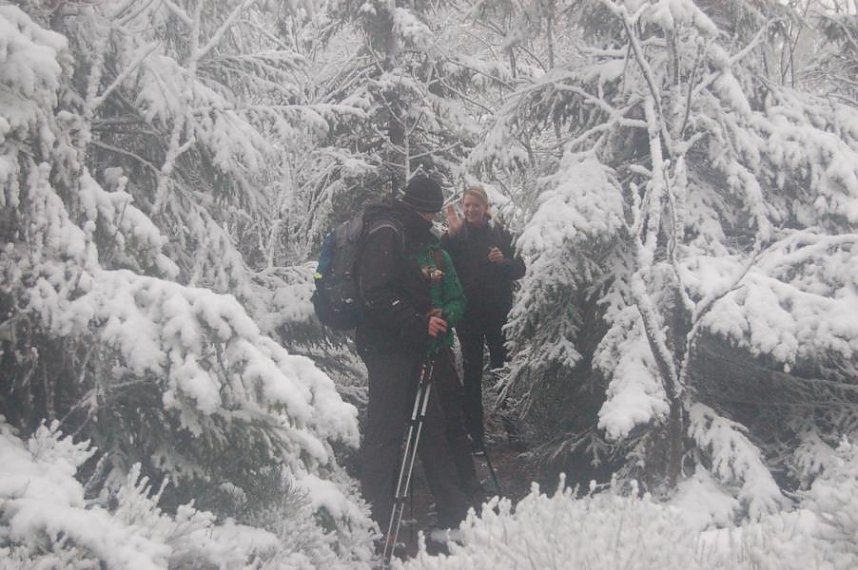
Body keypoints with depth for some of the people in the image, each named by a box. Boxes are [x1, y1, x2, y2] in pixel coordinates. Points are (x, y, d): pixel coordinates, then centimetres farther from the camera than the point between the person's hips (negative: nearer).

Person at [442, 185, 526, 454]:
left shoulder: (501, 233, 4)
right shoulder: (456, 236, 2)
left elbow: (520, 270, 5)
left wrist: (503, 261, -14)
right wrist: (452, 234, -20)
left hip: (498, 311, 1)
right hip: (468, 313, 0)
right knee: (472, 371, 2)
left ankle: (513, 427, 15)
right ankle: (475, 434, 7)